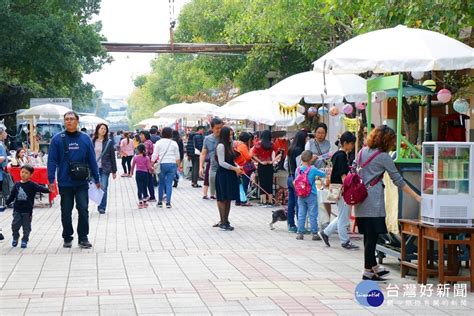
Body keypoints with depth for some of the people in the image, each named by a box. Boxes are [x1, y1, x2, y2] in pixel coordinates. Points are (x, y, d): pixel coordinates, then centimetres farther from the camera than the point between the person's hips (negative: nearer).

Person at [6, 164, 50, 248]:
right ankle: (15, 238, 22)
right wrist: (6, 203, 11)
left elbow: (40, 188, -19)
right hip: (17, 210, 2)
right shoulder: (17, 185, 3)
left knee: (26, 227, 5)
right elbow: (12, 196, 12)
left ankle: (24, 240, 18)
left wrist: (48, 190, -36)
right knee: (15, 225, -1)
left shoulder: (31, 185, -6)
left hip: (27, 211, -2)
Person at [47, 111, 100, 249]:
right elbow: (52, 160, -2)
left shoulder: (85, 138, 3)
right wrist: (51, 180, -7)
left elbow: (92, 160, 6)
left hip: (82, 183, 0)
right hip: (65, 183, 0)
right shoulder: (57, 139, -1)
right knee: (66, 212, 8)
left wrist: (96, 179, 7)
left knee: (83, 210, -4)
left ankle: (83, 238, 6)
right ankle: (67, 238, 21)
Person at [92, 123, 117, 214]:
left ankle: (102, 207, 3)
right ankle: (100, 206, 14)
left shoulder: (109, 142, 2)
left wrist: (114, 171, 3)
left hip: (105, 168, -1)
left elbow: (112, 157, 4)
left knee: (104, 188, -4)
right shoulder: (92, 141, 5)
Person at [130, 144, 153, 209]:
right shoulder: (147, 158, -6)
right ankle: (145, 201, 18)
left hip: (138, 173, 0)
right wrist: (152, 169, 14)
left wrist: (131, 172, 22)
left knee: (139, 188, 3)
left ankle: (140, 202, 1)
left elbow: (133, 166, 5)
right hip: (145, 173, 0)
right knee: (145, 187, 12)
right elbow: (149, 167, -8)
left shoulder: (135, 157, -4)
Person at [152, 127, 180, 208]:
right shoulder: (174, 143, 2)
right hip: (172, 164, 0)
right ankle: (168, 202, -4)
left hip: (162, 164, 0)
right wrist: (178, 165, 18)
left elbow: (155, 155, -3)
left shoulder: (159, 143, 0)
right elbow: (177, 157, 6)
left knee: (161, 183, 12)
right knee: (169, 184, 1)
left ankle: (160, 201, 17)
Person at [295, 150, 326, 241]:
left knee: (301, 215, 8)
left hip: (301, 195, 3)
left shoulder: (298, 170, -1)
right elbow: (323, 174, -1)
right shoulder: (313, 169, -10)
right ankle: (314, 233, 4)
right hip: (311, 195, -3)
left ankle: (300, 233, 10)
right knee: (313, 215, 2)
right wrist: (317, 176, 18)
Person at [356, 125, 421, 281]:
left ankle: (373, 266, 21)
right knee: (372, 235, -3)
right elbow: (398, 180, -6)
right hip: (373, 201, -7)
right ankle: (368, 271, 0)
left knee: (368, 235, 13)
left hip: (360, 198, 7)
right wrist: (416, 197, -1)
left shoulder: (363, 151, 12)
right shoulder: (383, 156, -7)